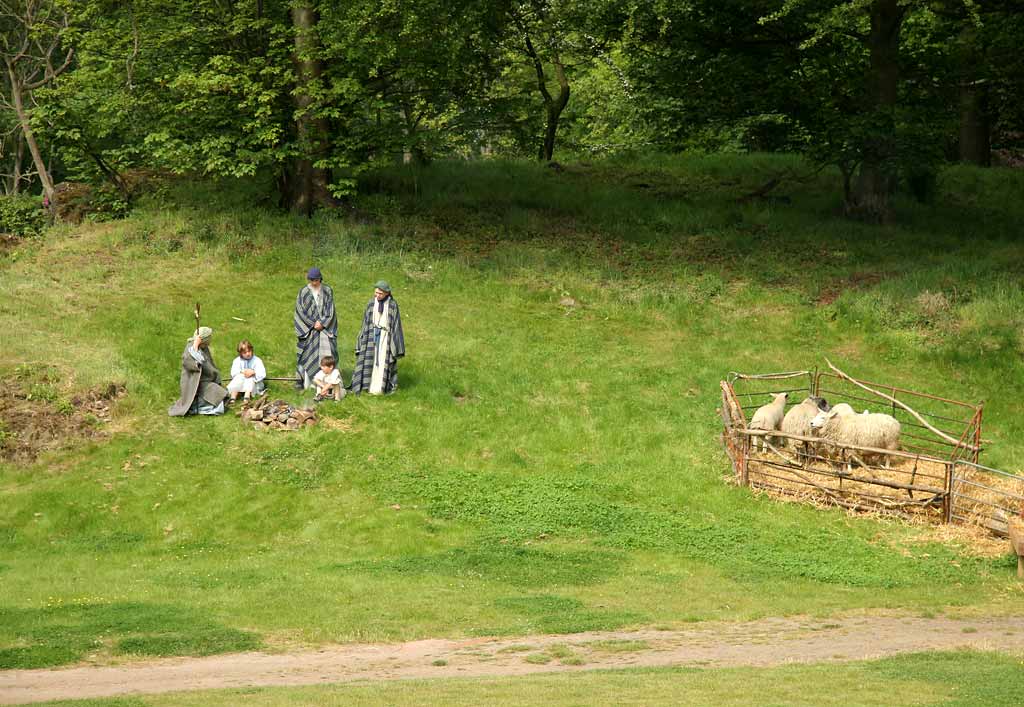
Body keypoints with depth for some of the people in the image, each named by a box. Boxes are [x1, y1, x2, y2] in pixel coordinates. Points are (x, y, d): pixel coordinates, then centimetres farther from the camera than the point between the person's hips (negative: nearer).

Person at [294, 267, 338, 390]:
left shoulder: (328, 291, 6)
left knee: (327, 354, -4)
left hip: (325, 328, 1)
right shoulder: (303, 292, 2)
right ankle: (306, 382, -2)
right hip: (308, 329, -1)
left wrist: (322, 323, -11)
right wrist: (313, 324, -10)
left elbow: (330, 310, 2)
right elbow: (301, 311, -2)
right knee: (308, 355, -3)